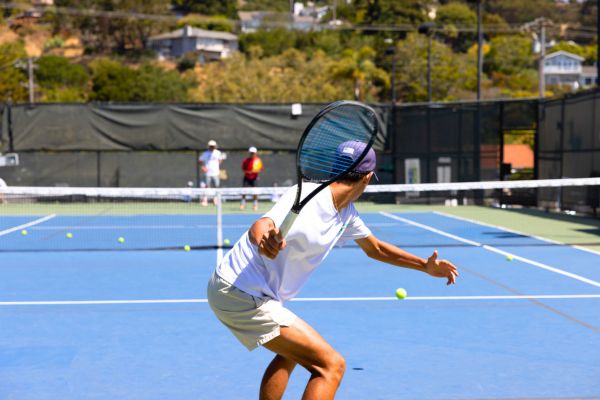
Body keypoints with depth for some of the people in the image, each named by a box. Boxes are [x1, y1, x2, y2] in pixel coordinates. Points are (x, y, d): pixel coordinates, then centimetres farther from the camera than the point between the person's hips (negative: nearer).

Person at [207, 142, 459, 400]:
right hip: (241, 295, -11)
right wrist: (263, 236, -64)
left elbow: (374, 248, 26)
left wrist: (425, 266, 26)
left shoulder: (344, 211, 8)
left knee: (290, 352, 34)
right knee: (331, 365, -13)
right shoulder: (308, 201, -23)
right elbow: (260, 227, -41)